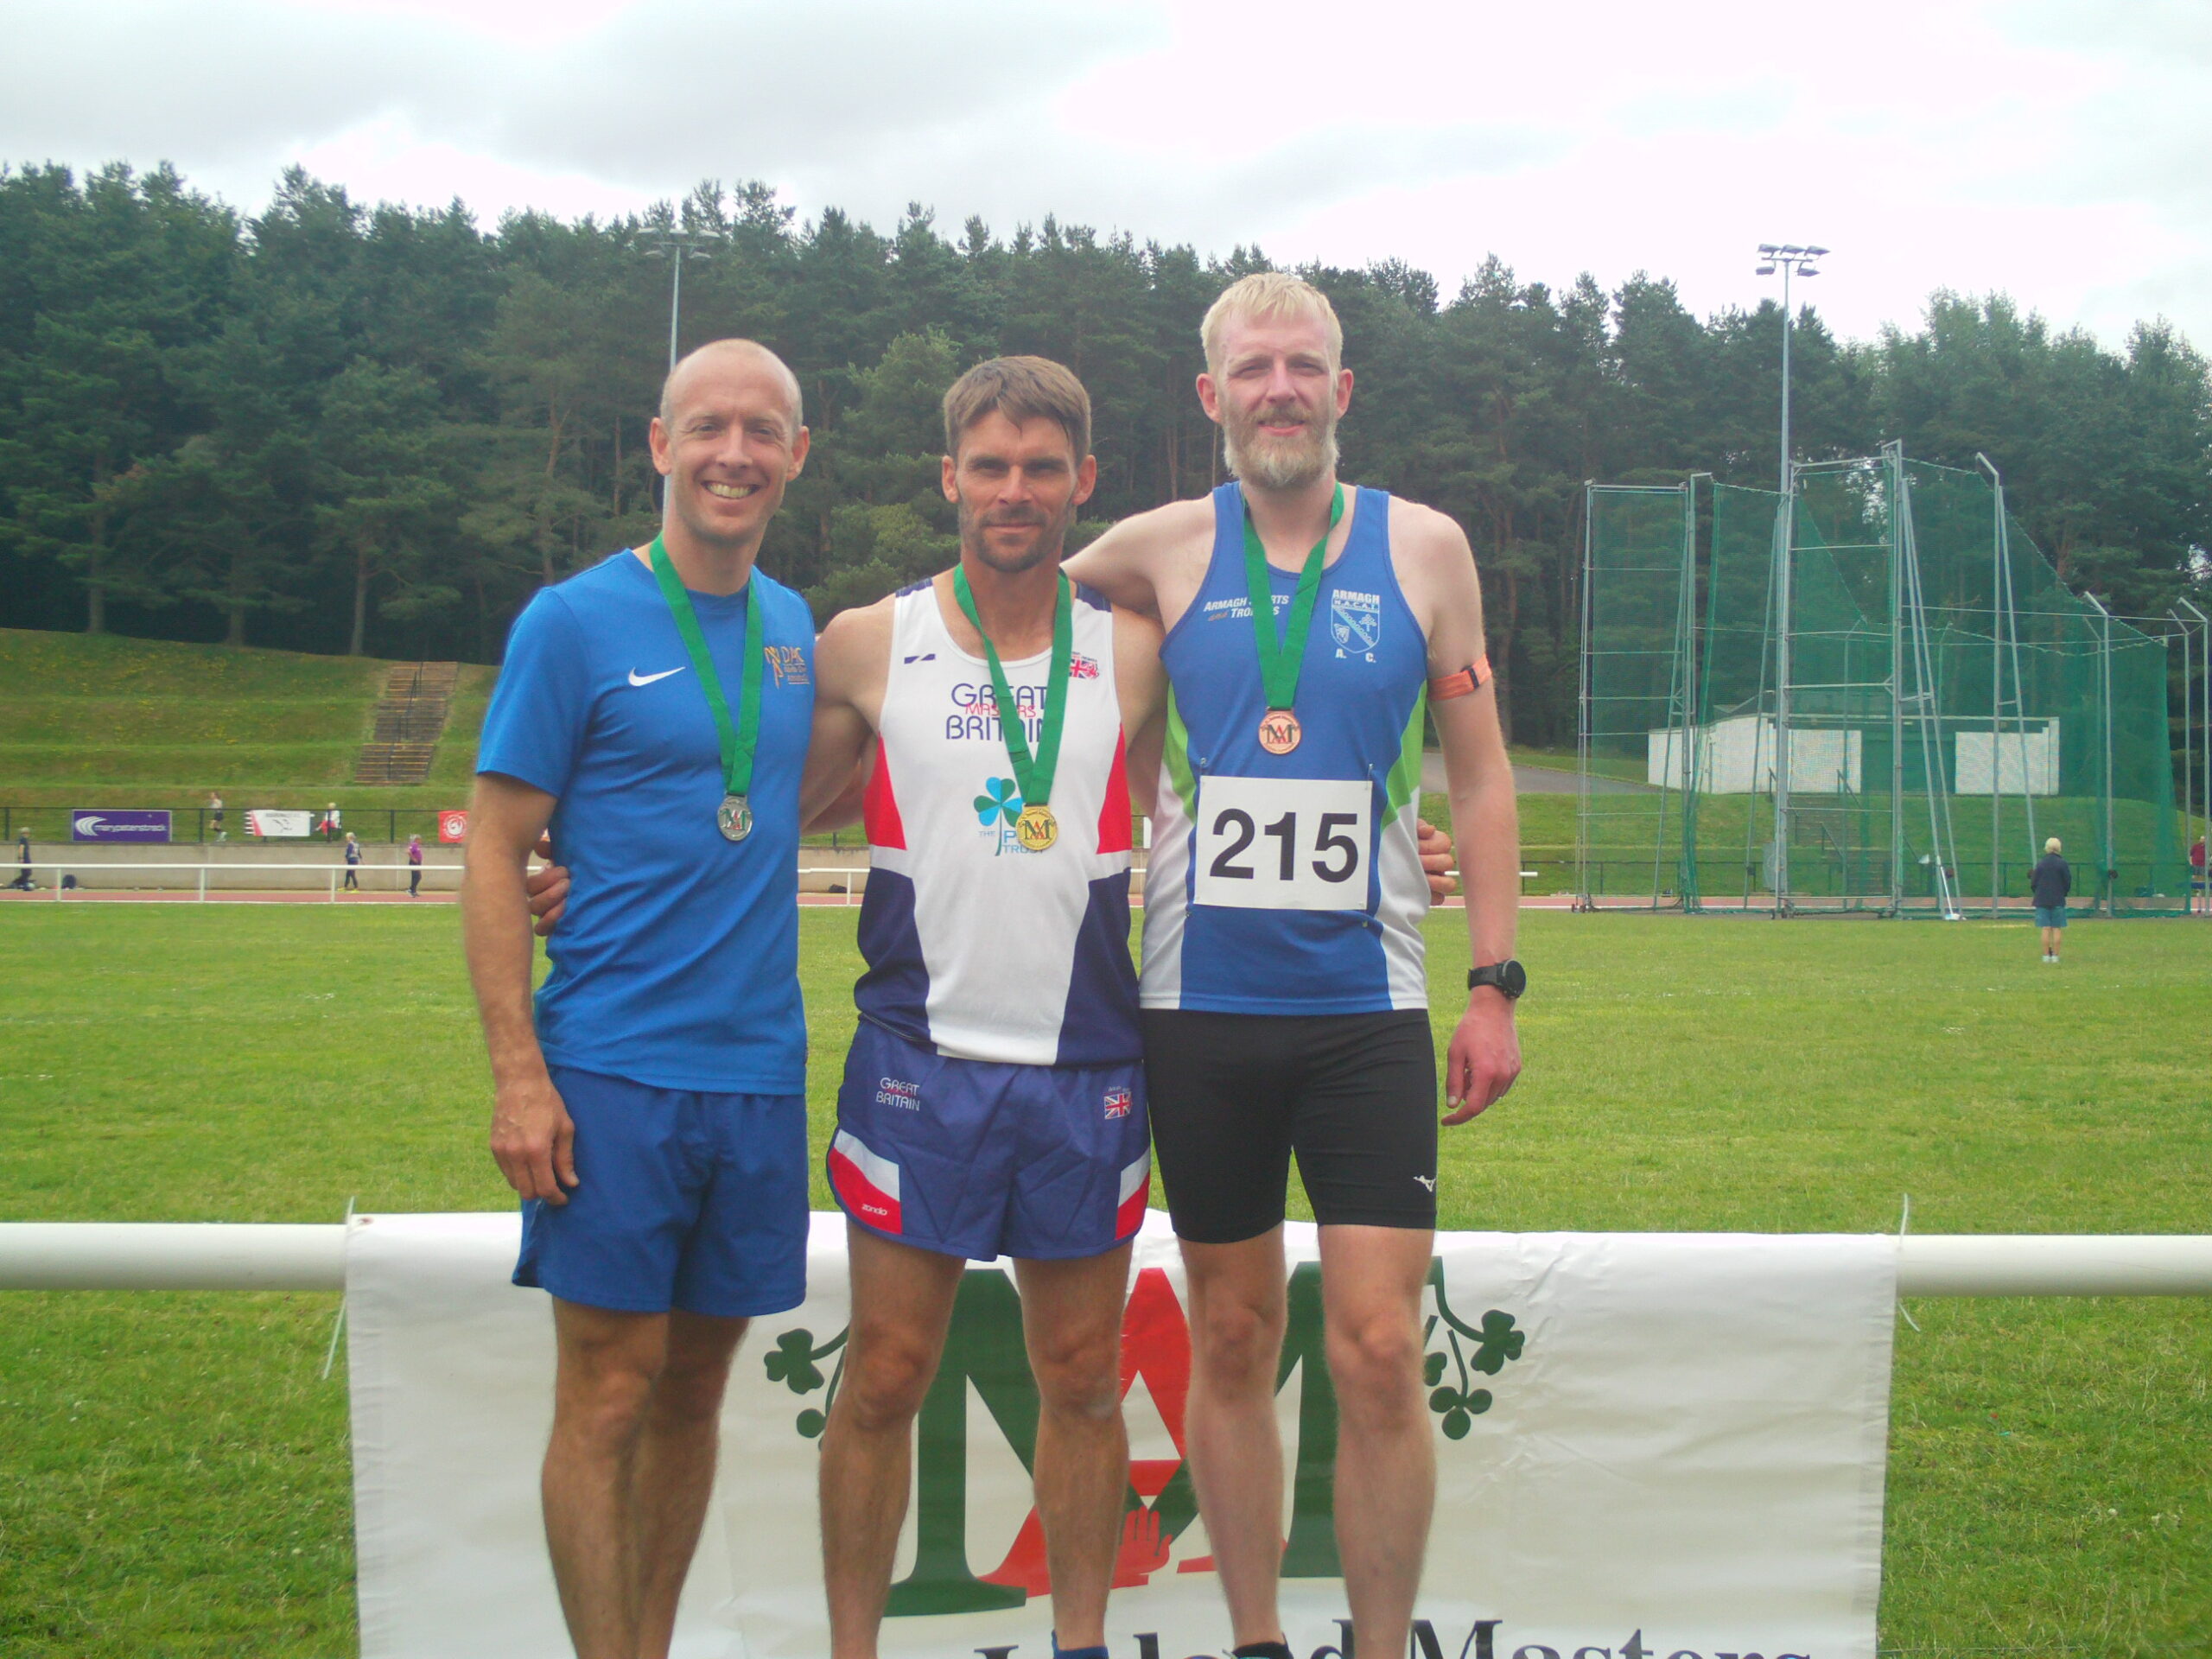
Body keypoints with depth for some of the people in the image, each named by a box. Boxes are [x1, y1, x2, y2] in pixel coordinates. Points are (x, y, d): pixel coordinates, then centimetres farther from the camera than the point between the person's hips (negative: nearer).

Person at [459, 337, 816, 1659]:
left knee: (697, 1387, 12)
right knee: (610, 1392, -2)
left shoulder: (796, 629, 11)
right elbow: (496, 857, -7)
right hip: (612, 1068, -5)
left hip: (759, 1067, 5)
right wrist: (518, 1074, -13)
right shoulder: (574, 622, -4)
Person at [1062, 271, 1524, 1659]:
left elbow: (1480, 775, 7)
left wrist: (1497, 985, 3)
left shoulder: (1425, 549, 3)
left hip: (1367, 1009, -1)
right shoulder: (1166, 550, 3)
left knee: (1380, 1352, -7)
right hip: (1202, 1010, 1)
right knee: (1232, 1346, 10)